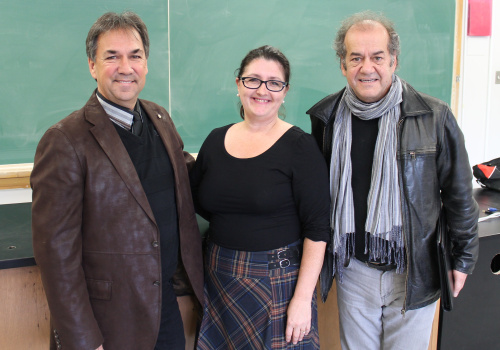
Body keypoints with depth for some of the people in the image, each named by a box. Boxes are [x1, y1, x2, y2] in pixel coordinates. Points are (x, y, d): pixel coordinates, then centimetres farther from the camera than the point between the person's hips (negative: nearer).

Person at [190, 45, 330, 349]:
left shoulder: (300, 146, -9)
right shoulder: (216, 140, 4)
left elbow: (317, 229, -13)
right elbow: (196, 203, 16)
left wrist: (302, 298, -16)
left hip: (278, 281, -4)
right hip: (219, 278, 4)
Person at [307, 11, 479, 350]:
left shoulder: (434, 117, -10)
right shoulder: (326, 117, -3)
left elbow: (459, 193, -2)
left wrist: (463, 259, 3)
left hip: (415, 273, -2)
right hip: (353, 270, 2)